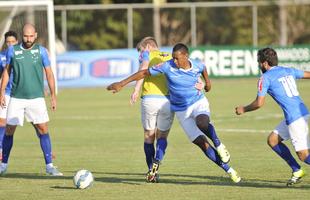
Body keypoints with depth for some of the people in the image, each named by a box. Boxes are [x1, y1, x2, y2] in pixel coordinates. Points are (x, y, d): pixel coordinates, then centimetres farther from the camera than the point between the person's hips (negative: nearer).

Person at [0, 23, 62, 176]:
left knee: (43, 129, -6)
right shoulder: (12, 50, 1)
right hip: (16, 98, 0)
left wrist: (53, 96, 1)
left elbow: (49, 74, 4)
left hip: (36, 98, 0)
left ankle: (49, 166, 0)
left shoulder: (41, 51, 0)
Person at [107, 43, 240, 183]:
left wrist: (207, 81, 32)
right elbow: (144, 73, -11)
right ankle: (229, 170, -2)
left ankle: (218, 145, -15)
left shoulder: (197, 66, -10)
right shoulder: (168, 66, -16)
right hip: (182, 111, 0)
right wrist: (122, 84, -12)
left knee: (202, 123, -38)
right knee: (201, 143, -9)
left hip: (199, 102, 0)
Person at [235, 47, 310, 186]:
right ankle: (297, 171, 20)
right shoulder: (289, 71, 15)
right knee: (272, 140, 18)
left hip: (295, 118, -9)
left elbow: (259, 103, -10)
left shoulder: (265, 78, -5)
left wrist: (243, 109, 9)